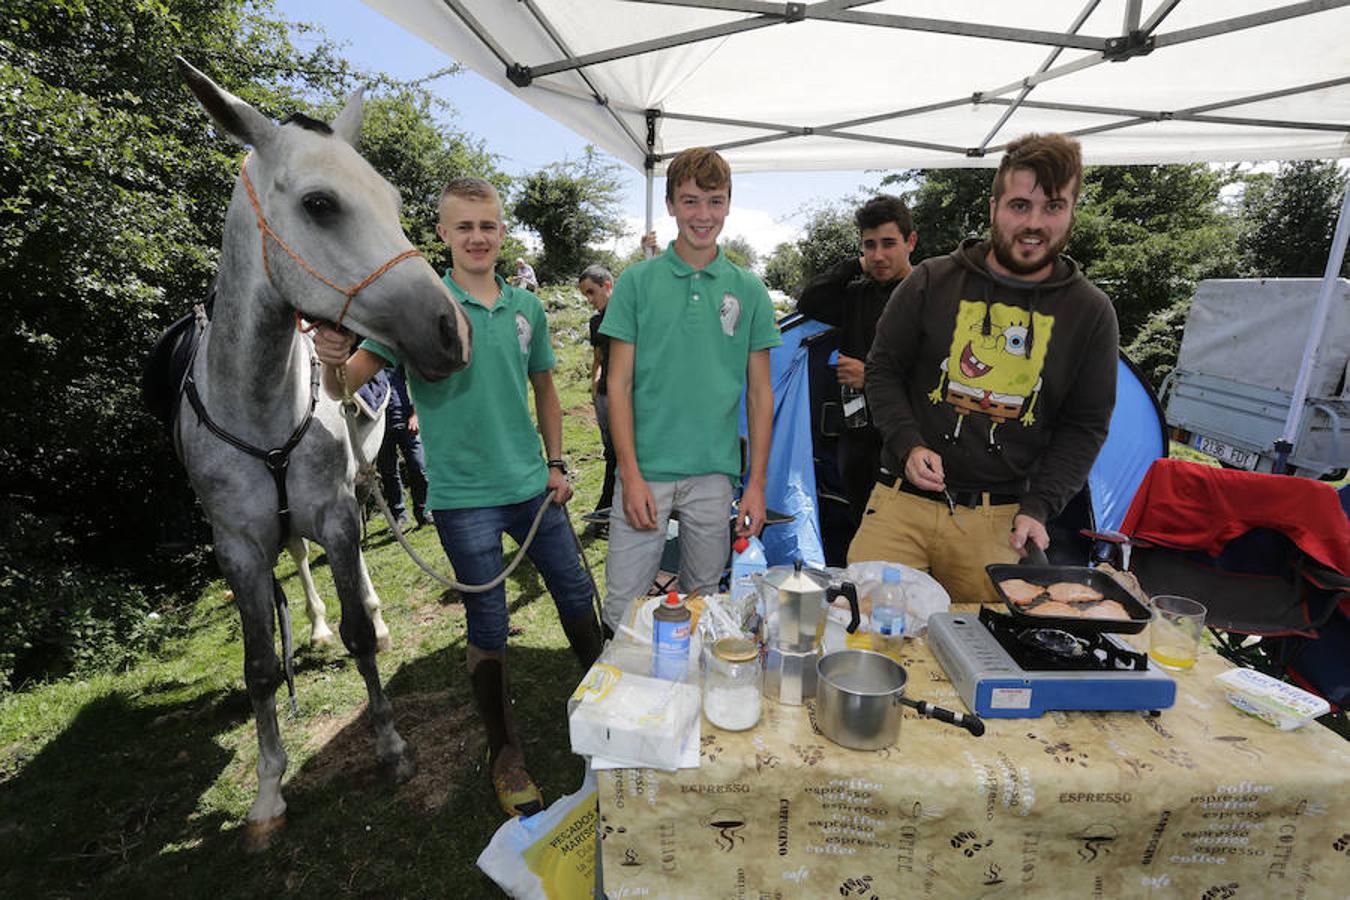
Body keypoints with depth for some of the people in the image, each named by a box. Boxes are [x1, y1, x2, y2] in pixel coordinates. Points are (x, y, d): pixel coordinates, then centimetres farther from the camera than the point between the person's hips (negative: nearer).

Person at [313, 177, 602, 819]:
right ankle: (504, 753, 29)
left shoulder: (527, 308, 5)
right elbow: (348, 386, -9)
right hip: (463, 499, -4)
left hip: (533, 488, 4)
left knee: (577, 598, 16)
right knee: (488, 630, 7)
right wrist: (332, 360, -32)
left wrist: (556, 463, 9)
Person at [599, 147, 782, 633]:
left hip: (715, 474, 2)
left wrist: (757, 482, 1)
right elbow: (619, 383, -1)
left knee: (701, 603, 16)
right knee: (622, 609, 4)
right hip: (645, 470, -1)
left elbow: (759, 393, 6)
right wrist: (630, 474, -9)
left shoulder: (748, 290, 5)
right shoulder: (638, 280, 1)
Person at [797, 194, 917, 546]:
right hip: (856, 437, 6)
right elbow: (809, 304, 1)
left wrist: (871, 378, -16)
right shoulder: (858, 294, 14)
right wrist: (855, 265, 3)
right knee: (861, 532, 17)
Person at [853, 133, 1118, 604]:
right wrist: (909, 444, -11)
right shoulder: (931, 281, 0)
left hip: (1000, 520, 1)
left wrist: (1037, 508, -4)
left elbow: (1085, 426, 8)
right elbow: (882, 372, 5)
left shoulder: (1091, 312, 4)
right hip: (903, 501, -1)